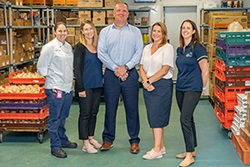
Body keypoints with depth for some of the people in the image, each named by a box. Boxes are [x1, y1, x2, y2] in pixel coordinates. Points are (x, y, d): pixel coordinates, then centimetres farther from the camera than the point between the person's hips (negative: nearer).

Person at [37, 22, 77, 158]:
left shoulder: (68, 46, 12)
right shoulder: (49, 47, -9)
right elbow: (41, 67, -8)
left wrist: (70, 79, 14)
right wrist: (51, 77, -4)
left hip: (68, 87, 7)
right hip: (55, 88, -7)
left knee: (63, 117, 19)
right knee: (55, 118, 0)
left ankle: (63, 140, 34)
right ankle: (55, 147, 7)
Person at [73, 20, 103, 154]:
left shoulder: (98, 46, 11)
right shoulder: (80, 47, -8)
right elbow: (77, 68, -12)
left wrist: (101, 80, 11)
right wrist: (80, 88, -17)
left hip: (97, 85, 6)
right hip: (85, 86, -6)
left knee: (94, 112, 13)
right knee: (85, 113, -1)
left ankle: (91, 138, 26)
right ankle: (85, 143, 6)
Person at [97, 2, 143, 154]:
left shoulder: (135, 32, 7)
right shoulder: (105, 32, 8)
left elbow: (139, 52, -2)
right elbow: (101, 53, -2)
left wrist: (126, 67, -14)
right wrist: (115, 68, -12)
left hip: (130, 74, 0)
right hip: (111, 74, 1)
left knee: (132, 108, 4)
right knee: (110, 107, 6)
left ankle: (134, 140, 14)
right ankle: (108, 139, 18)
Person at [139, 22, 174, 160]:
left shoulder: (167, 48, -5)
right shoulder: (147, 48, 15)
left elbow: (164, 70, -13)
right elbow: (142, 67, 10)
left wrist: (149, 81, -12)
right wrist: (145, 82, -7)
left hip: (162, 85, -6)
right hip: (148, 86, 6)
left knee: (157, 116, -8)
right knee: (153, 117, 8)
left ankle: (157, 150, -3)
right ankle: (161, 146, 19)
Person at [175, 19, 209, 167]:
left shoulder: (197, 48, -10)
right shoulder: (180, 50, 12)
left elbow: (205, 70, -10)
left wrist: (203, 88, -5)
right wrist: (180, 82, 15)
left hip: (193, 89, -7)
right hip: (180, 88, 8)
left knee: (185, 119, -12)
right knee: (188, 119, 13)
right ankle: (192, 150, 25)